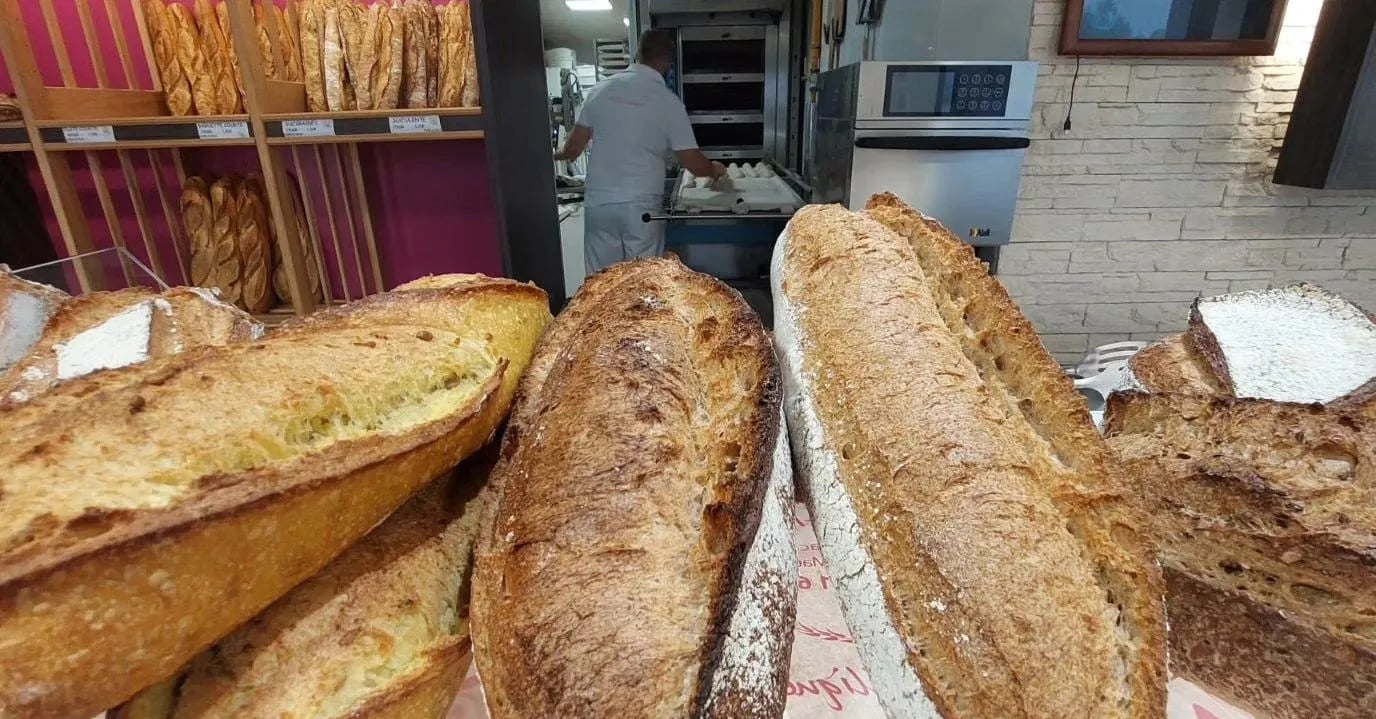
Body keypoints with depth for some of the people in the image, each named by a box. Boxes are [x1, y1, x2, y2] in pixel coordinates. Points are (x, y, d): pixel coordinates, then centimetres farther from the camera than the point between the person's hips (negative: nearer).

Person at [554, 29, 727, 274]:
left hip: (598, 203, 3)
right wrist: (715, 170, 17)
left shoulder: (602, 89, 4)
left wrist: (561, 155, 32)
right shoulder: (668, 102, -6)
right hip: (641, 205, -3)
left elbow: (574, 146, 9)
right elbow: (693, 163, -4)